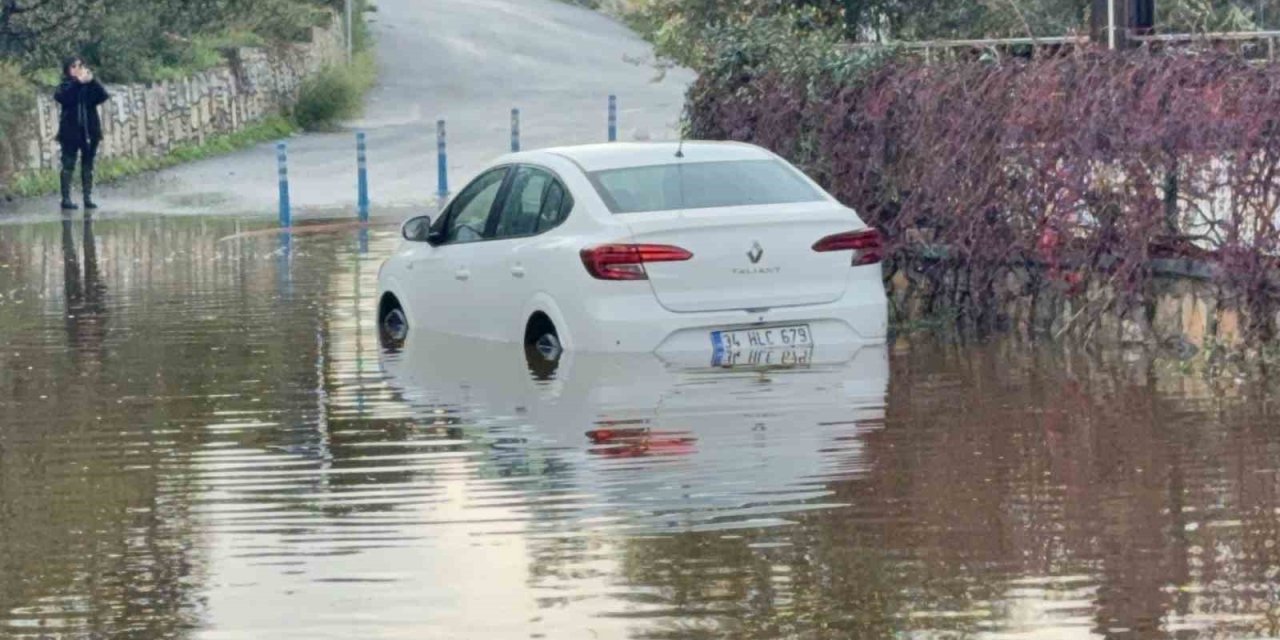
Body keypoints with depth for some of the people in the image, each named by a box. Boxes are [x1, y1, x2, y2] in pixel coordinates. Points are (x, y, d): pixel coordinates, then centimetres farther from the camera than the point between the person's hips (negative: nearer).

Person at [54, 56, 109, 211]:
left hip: (90, 131, 3)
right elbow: (62, 98, -19)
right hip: (71, 131, -3)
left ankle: (88, 198, 9)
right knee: (68, 165, -4)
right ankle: (66, 198, -3)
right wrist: (77, 82, -24)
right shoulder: (66, 86, 2)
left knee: (88, 166, 6)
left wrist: (92, 81, -20)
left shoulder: (91, 86, 9)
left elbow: (103, 96, -8)